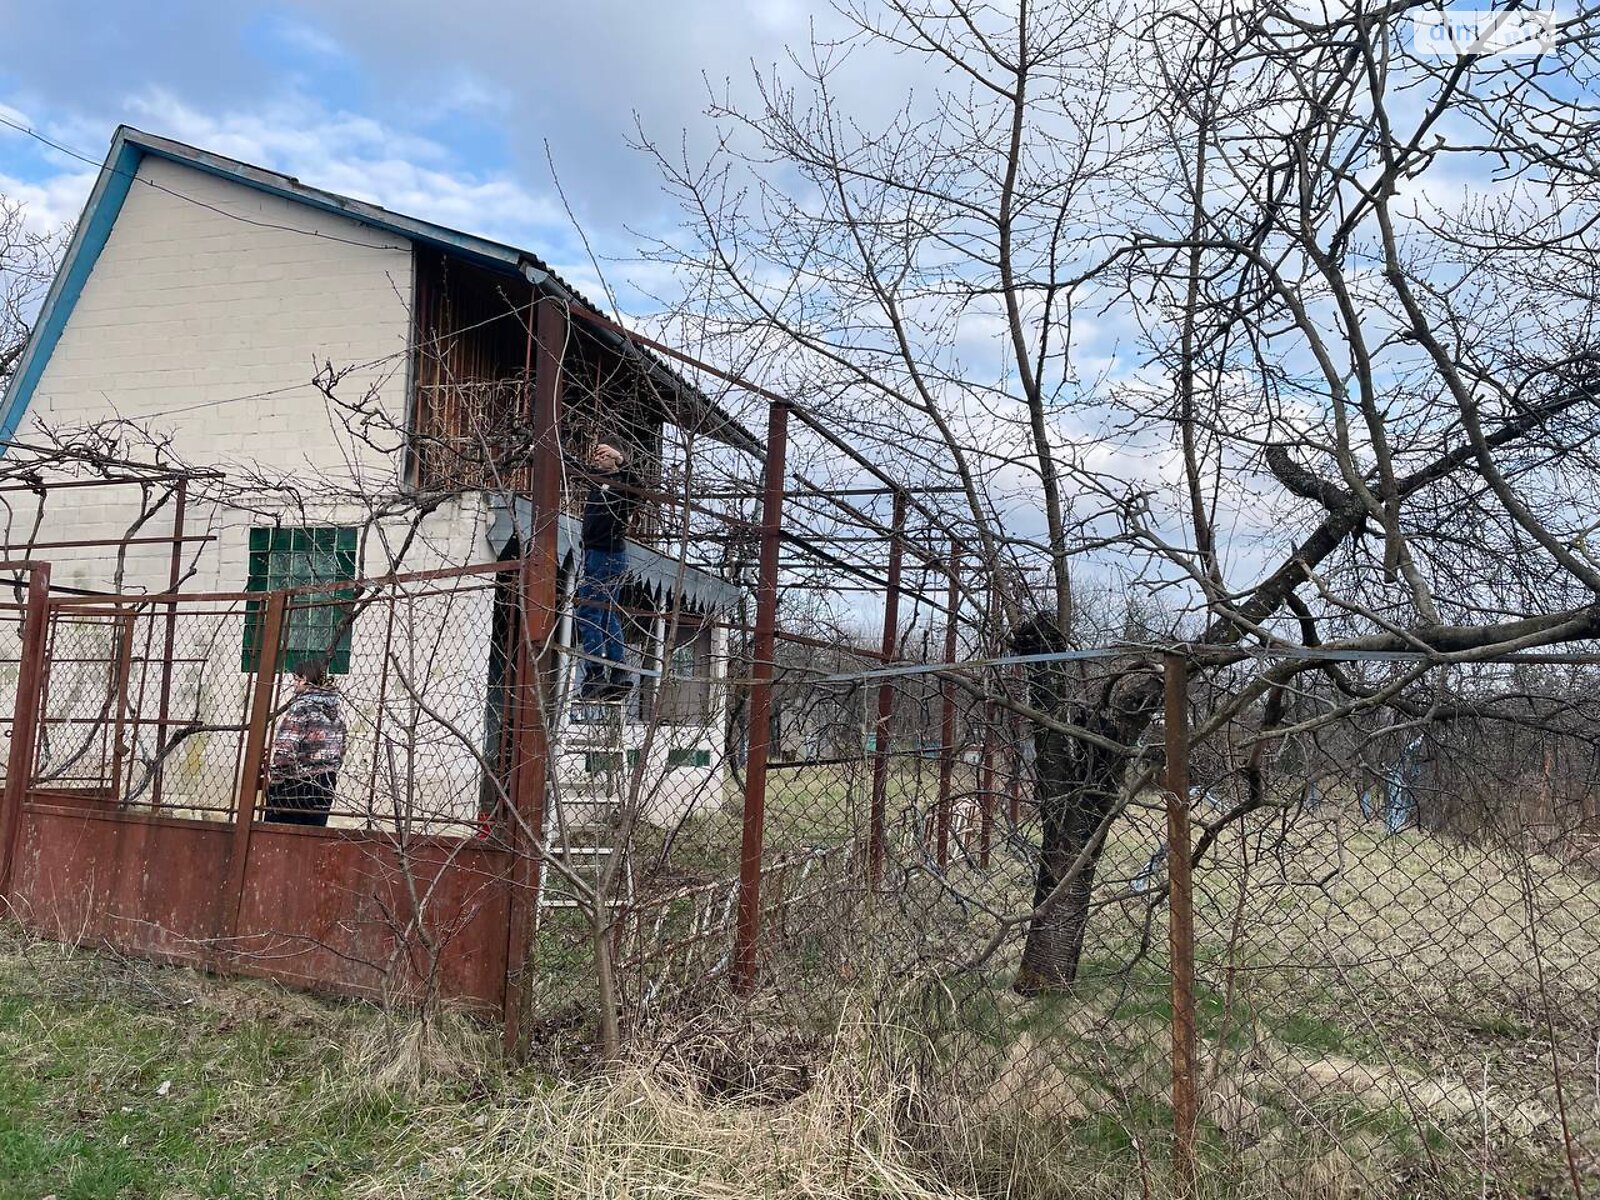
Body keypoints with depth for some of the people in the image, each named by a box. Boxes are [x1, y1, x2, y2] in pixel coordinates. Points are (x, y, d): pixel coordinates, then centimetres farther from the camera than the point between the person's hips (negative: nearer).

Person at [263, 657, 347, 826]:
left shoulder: (301, 706, -11)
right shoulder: (337, 711, 9)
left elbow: (285, 749, -18)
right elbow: (341, 754, 11)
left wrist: (273, 776, -8)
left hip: (294, 784, -6)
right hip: (324, 788, 6)